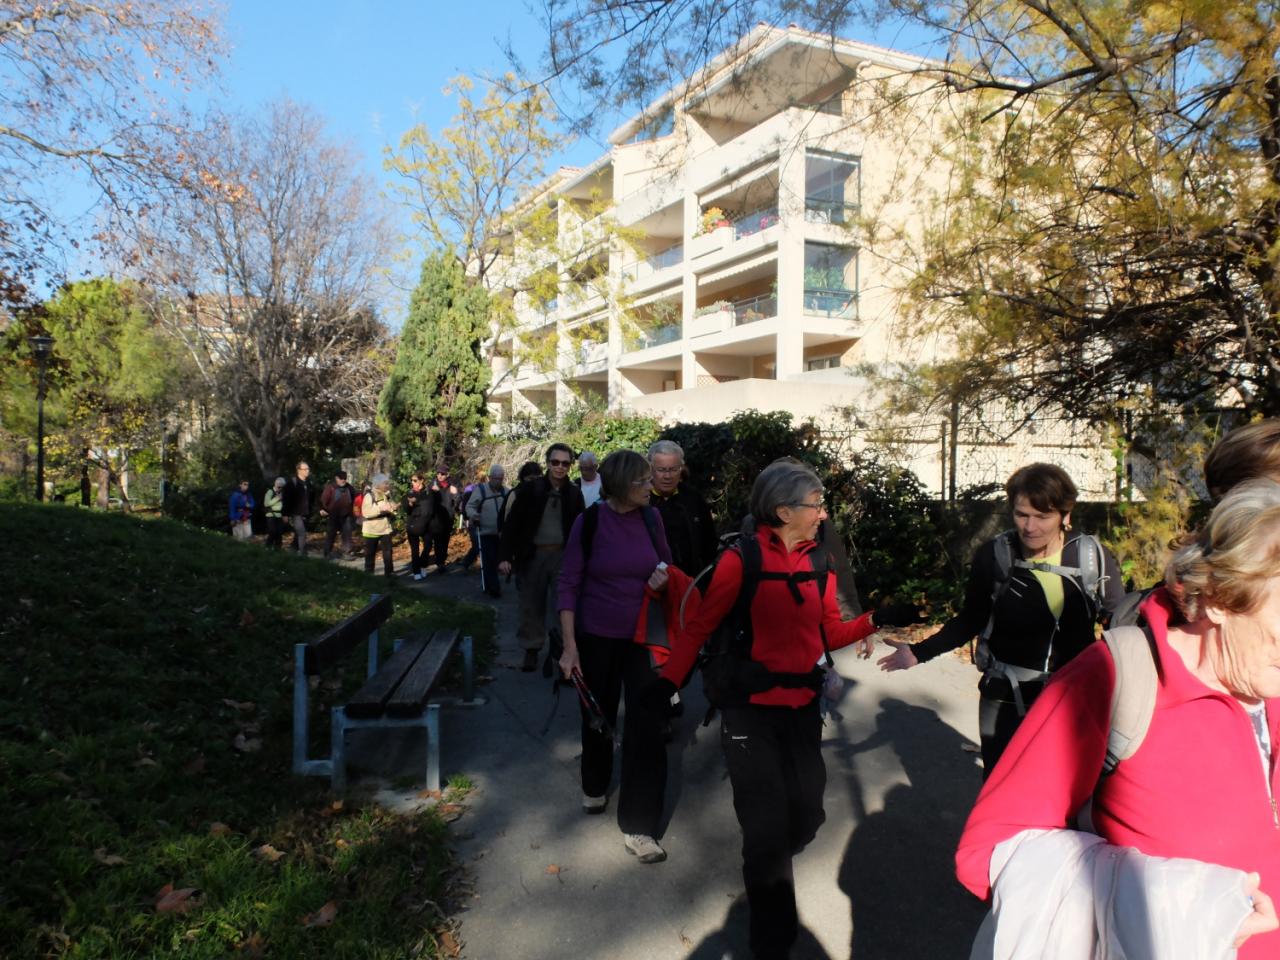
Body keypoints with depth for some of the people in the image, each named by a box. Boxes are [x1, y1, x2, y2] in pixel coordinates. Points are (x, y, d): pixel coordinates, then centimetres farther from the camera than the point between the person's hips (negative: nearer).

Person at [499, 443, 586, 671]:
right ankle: (531, 650, 19)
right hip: (532, 554, -1)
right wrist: (504, 555, -13)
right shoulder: (529, 488, -6)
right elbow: (512, 523, -6)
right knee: (532, 605, 7)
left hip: (562, 555, 1)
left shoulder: (574, 493, 2)